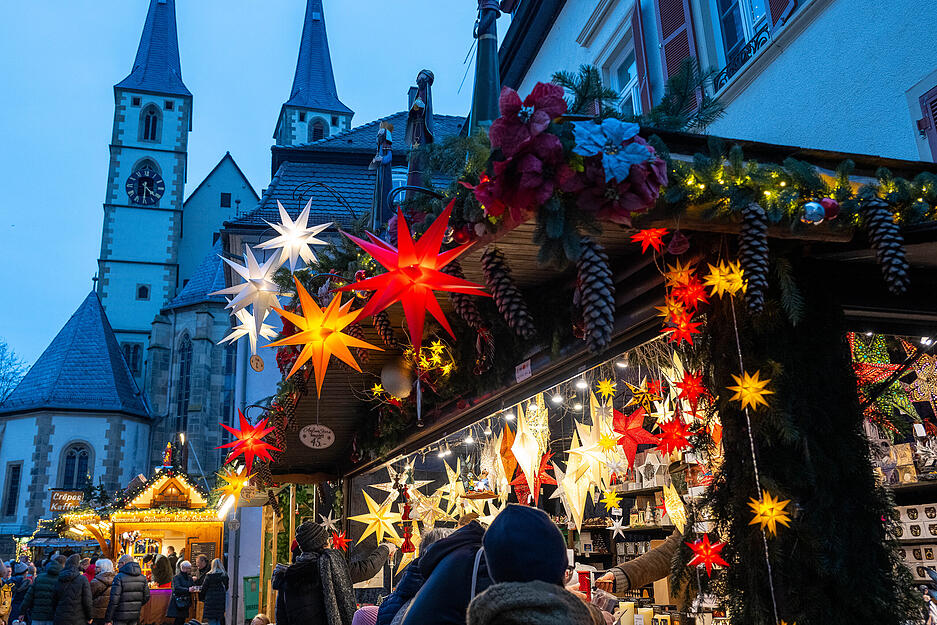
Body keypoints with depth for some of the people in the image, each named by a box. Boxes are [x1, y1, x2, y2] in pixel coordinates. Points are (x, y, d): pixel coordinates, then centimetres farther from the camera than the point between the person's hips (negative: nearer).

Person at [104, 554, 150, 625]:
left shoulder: (119, 577, -12)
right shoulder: (142, 577, 6)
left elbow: (113, 600, -16)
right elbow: (146, 596, 8)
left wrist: (108, 619, -10)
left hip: (121, 616, -5)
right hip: (135, 615, 5)